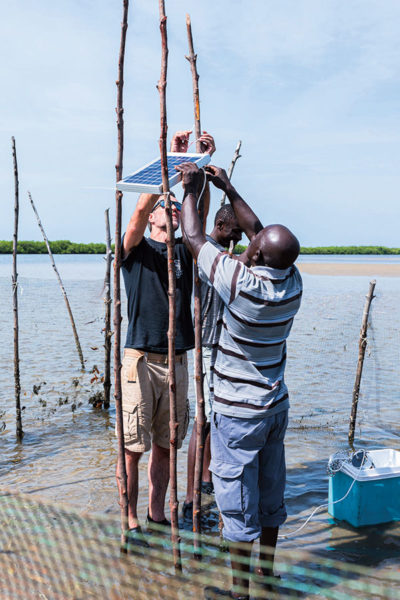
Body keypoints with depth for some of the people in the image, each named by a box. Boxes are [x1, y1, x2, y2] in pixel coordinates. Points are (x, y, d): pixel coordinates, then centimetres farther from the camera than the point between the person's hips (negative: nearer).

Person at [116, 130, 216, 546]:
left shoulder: (184, 250, 13)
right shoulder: (136, 249, 2)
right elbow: (141, 207, -15)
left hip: (176, 361, 5)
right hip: (140, 360, -4)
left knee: (165, 444, 13)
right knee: (132, 447, 2)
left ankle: (157, 512, 28)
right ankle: (130, 520, 17)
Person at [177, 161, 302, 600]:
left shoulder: (243, 283, -25)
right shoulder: (293, 283, -6)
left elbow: (193, 239, -13)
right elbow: (255, 229, 8)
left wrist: (191, 189, 1)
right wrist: (227, 188, 15)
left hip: (237, 413, -7)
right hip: (275, 406, 7)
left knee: (237, 499, 6)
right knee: (270, 491, 19)